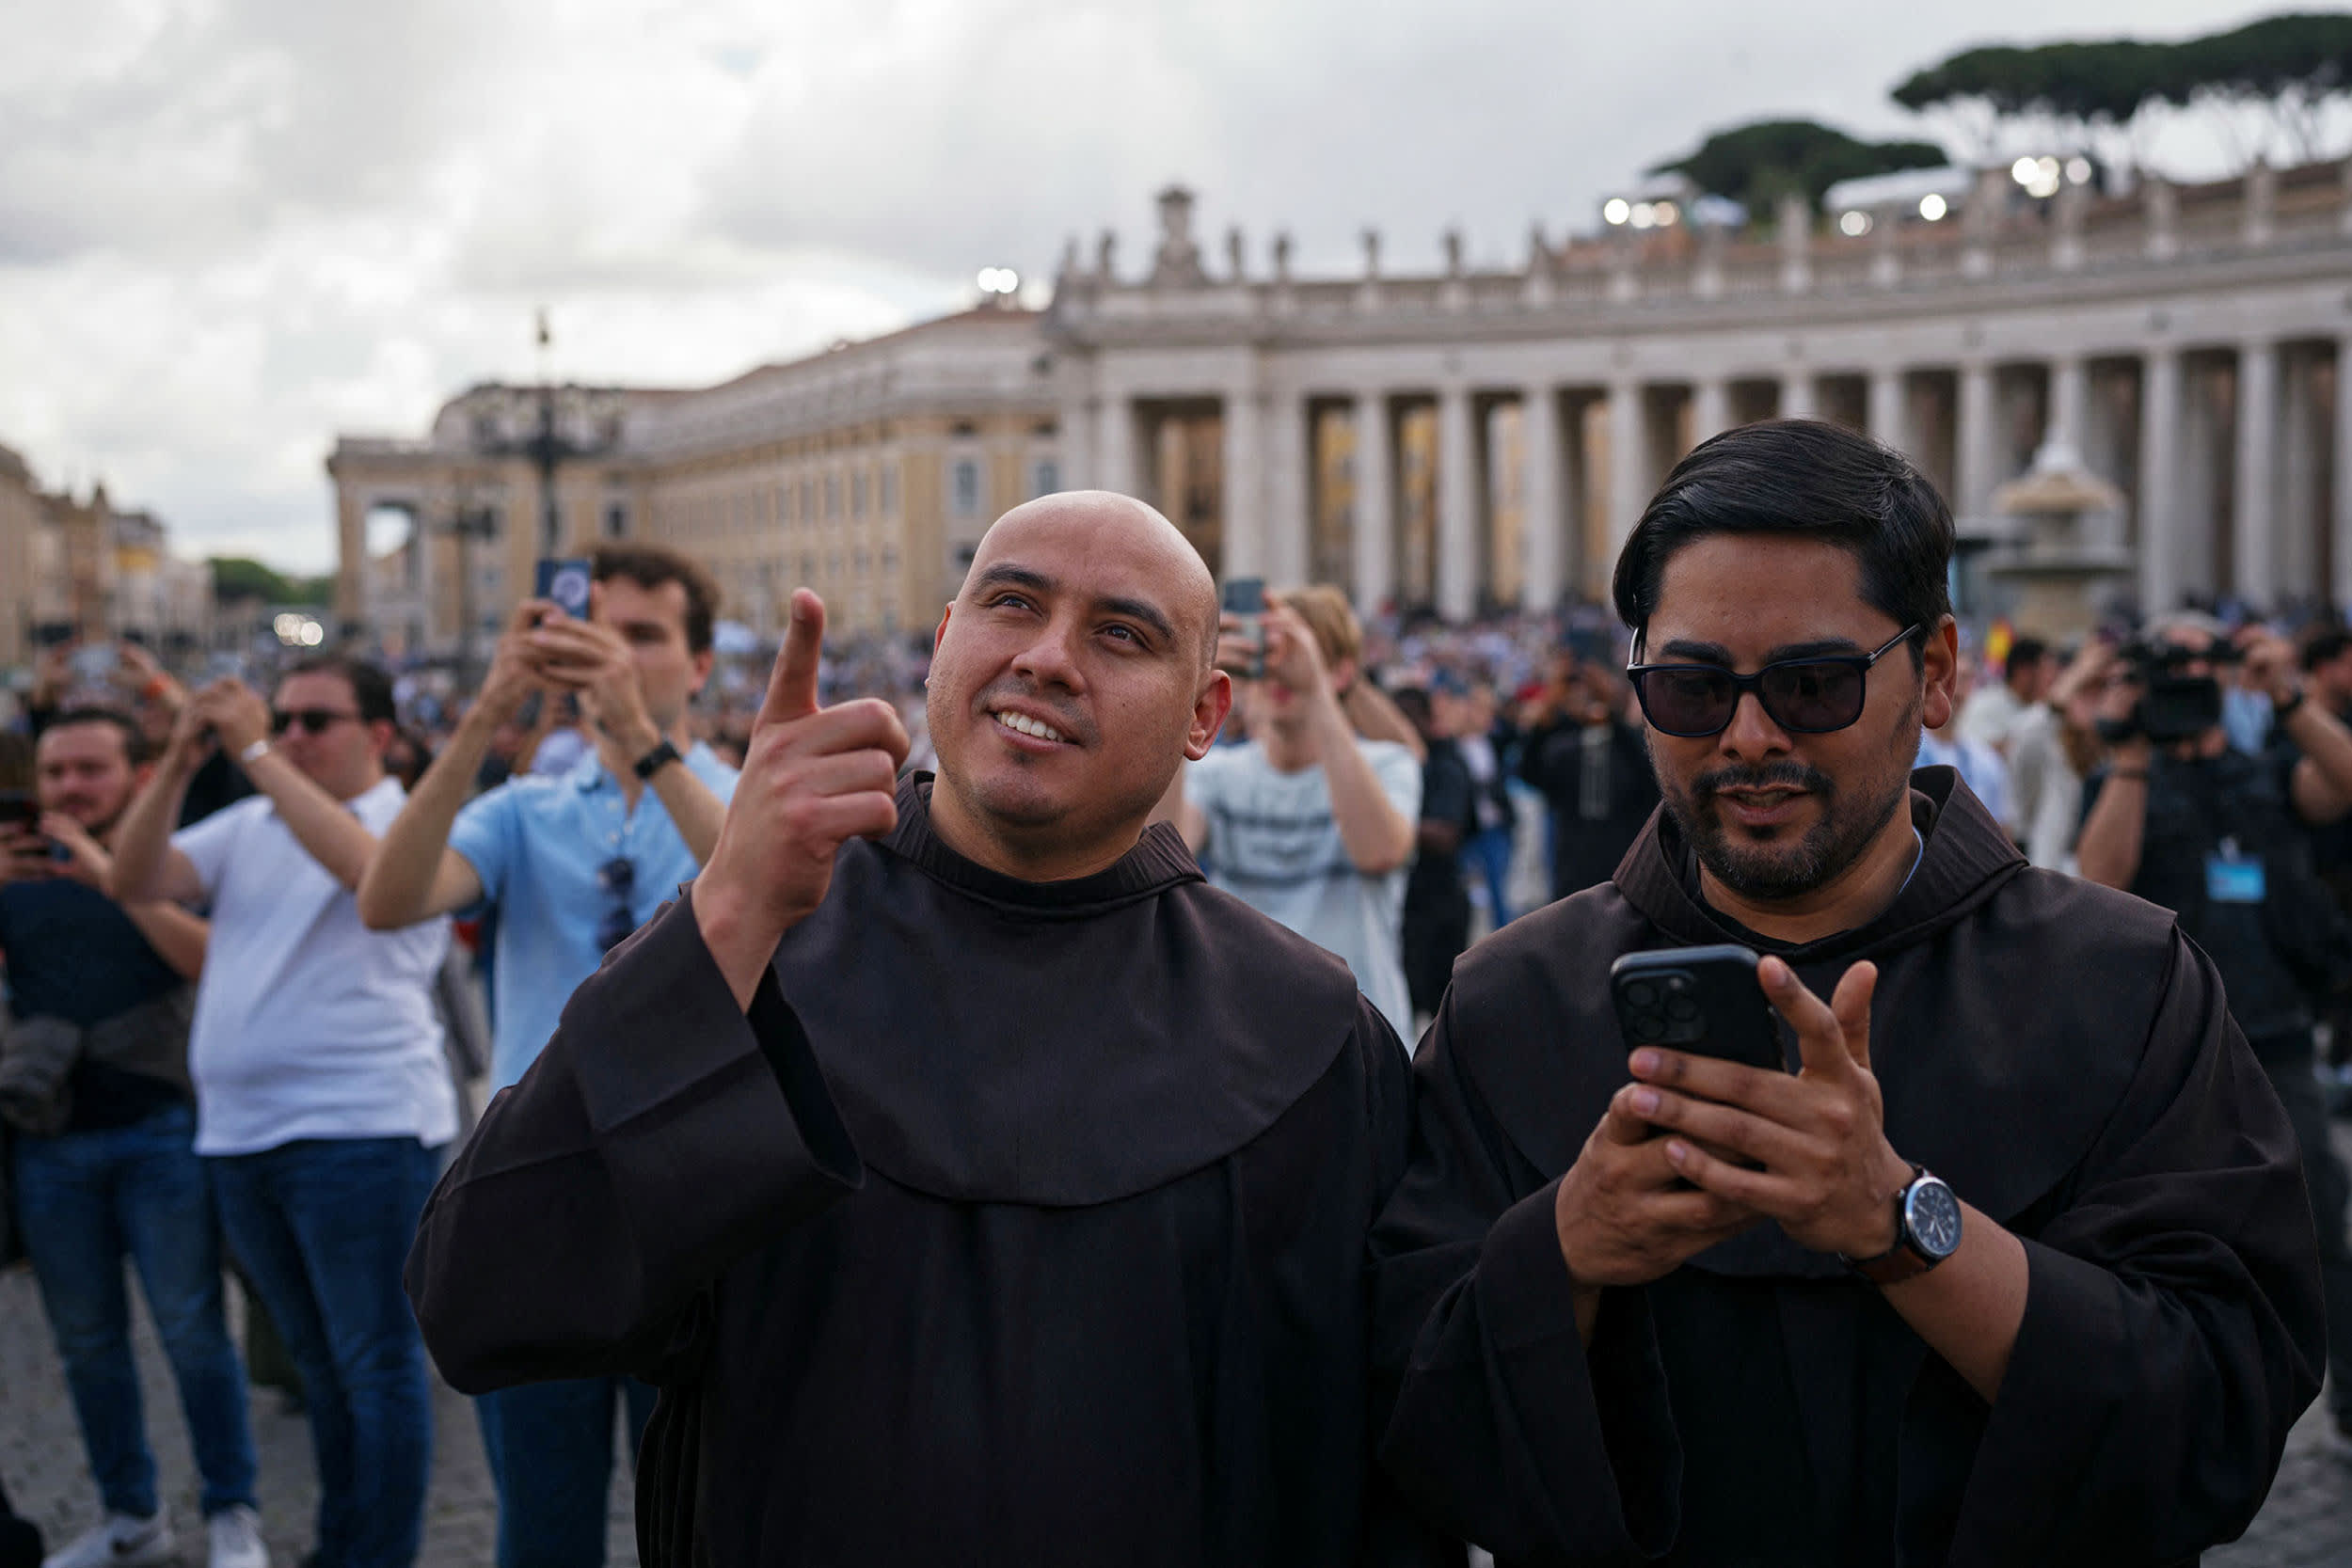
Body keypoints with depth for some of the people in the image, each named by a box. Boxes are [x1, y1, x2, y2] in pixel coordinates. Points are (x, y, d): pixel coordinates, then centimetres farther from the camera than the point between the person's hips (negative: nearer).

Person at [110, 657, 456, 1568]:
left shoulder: (408, 825, -4)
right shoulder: (247, 826, 15)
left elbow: (359, 863, -26)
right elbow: (132, 880, 6)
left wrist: (255, 754, -21)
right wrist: (179, 763, -5)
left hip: (358, 1128, -7)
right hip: (238, 1131, 7)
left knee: (376, 1364, -1)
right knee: (321, 1363, 18)